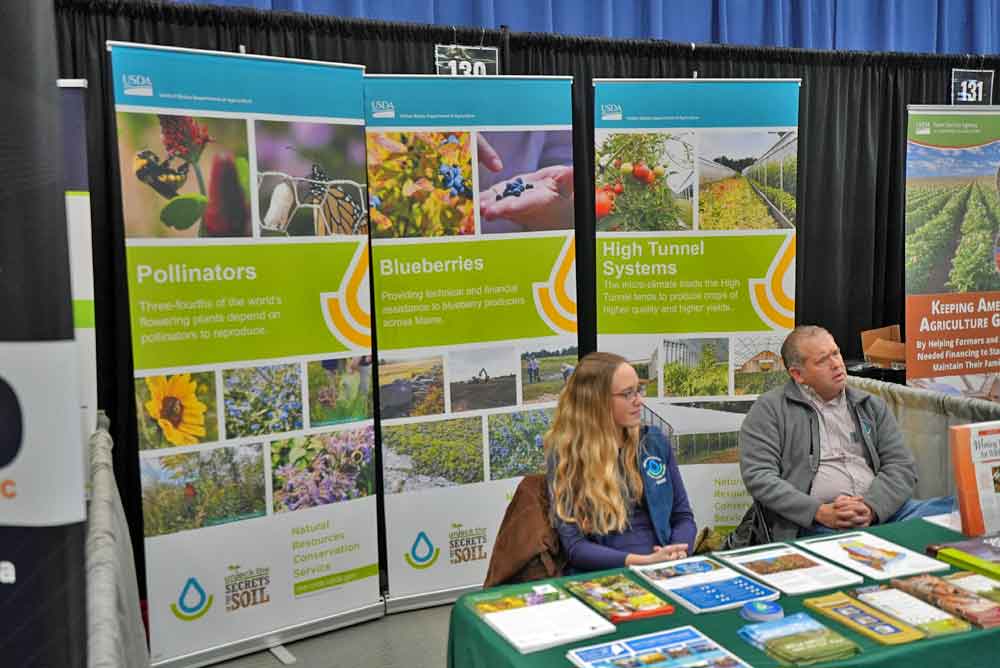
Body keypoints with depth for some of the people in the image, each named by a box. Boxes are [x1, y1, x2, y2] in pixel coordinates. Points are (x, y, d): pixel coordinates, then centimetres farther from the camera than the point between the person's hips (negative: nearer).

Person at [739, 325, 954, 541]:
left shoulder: (871, 406, 19)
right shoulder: (770, 409, 5)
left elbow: (902, 465, 11)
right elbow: (758, 476, -5)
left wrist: (871, 508, -9)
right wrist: (820, 512, -15)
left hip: (882, 512, 6)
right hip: (813, 523, -5)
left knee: (952, 508, -21)